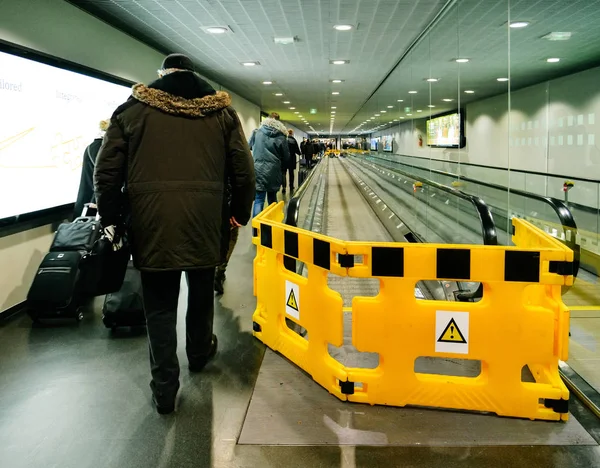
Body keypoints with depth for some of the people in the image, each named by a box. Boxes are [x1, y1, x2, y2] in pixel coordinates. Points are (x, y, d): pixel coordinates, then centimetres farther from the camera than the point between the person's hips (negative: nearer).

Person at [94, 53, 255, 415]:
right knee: (201, 292, 22)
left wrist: (111, 218, 12)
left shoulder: (132, 108, 5)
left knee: (160, 304, 9)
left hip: (151, 222, -1)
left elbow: (107, 172, 2)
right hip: (204, 220, 1)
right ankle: (199, 352, 44)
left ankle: (165, 387, 12)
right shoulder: (221, 111, 8)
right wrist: (241, 213, 18)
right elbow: (243, 170, 5)